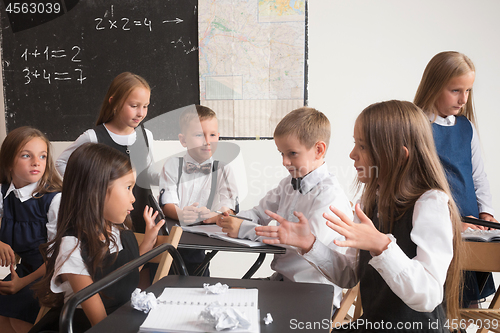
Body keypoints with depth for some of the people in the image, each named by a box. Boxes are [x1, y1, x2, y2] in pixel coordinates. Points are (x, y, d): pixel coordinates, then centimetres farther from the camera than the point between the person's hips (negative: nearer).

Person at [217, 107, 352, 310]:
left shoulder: (330, 194, -16)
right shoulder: (288, 184, 11)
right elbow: (260, 212, 17)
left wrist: (245, 230, -28)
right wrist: (235, 219, -7)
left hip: (314, 294, -7)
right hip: (281, 280, 7)